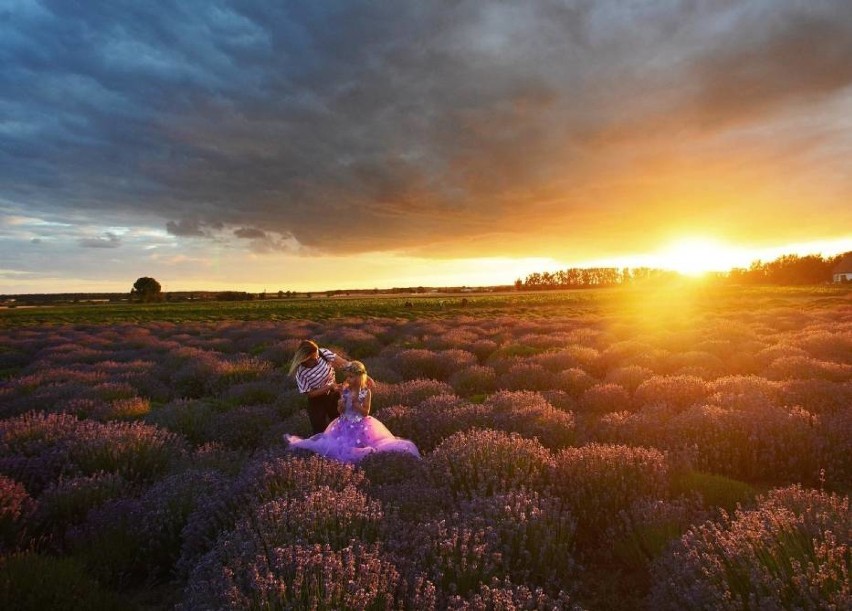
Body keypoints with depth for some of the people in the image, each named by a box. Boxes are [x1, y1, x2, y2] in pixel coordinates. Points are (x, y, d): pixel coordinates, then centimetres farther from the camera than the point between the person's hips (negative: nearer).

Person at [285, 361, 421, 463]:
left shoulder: (366, 392, -14)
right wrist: (341, 404, -21)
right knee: (332, 446, 3)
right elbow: (340, 411, 0)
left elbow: (366, 412, -13)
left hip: (361, 427, -3)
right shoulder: (344, 389, -5)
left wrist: (355, 402, -22)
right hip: (345, 425, 3)